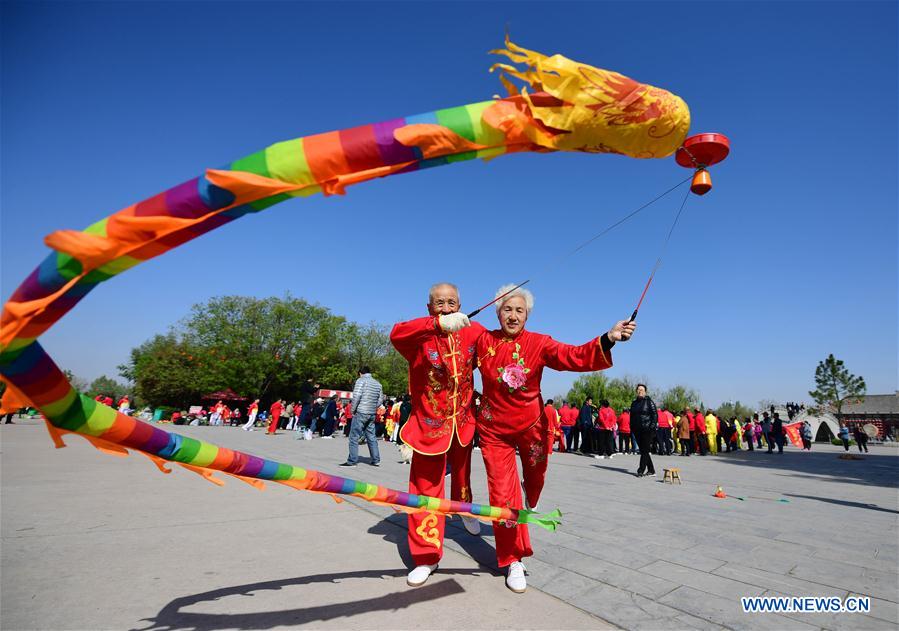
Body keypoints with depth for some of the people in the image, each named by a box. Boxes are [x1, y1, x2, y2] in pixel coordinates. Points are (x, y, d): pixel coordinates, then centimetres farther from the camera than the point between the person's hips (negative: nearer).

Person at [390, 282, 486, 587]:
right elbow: (397, 333, -41)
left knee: (462, 473, 25)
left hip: (463, 421, 4)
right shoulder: (419, 336, -19)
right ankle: (427, 557, 19)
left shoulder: (473, 332, -7)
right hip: (430, 425, -3)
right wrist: (439, 324, -55)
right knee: (426, 489, 2)